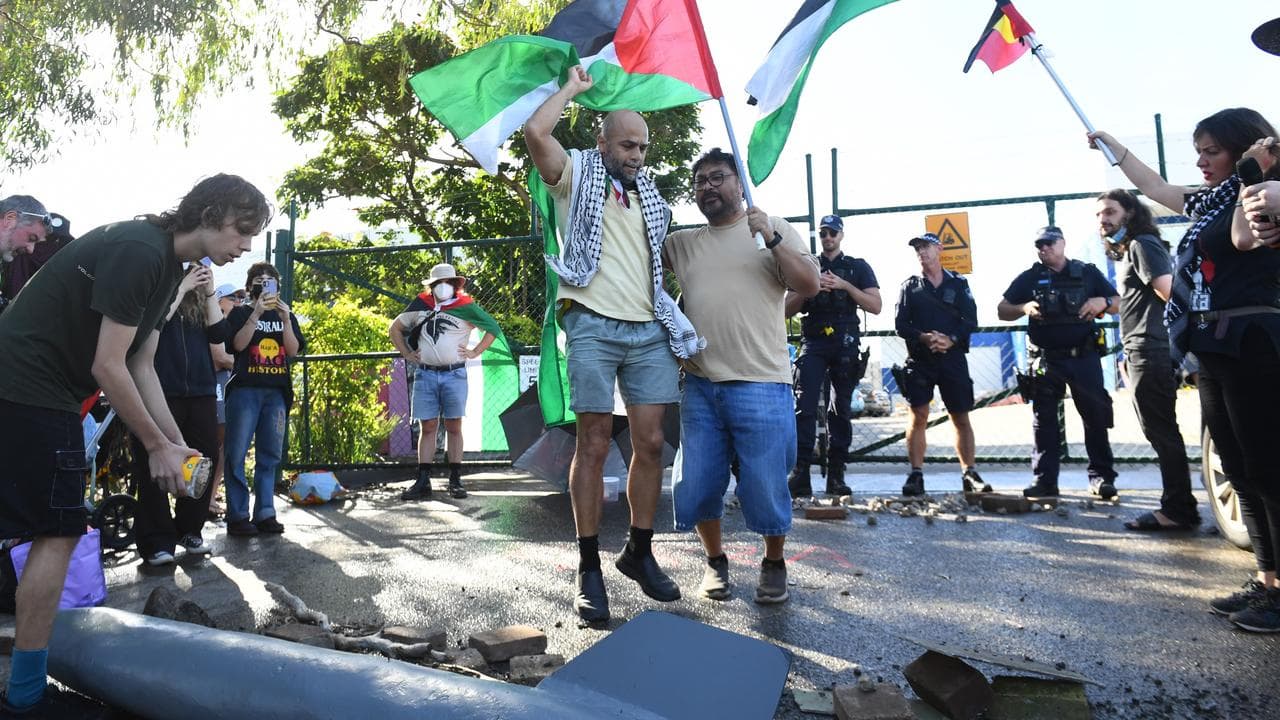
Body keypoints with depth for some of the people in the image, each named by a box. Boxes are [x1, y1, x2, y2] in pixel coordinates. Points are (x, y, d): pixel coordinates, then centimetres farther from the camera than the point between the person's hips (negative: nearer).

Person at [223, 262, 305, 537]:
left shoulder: (286, 315, 17)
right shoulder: (240, 313, 10)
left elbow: (293, 350, 4)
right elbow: (238, 344, -6)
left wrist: (285, 319, -7)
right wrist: (257, 313, -12)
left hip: (276, 392, 3)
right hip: (245, 389, -3)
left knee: (270, 455, 3)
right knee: (237, 455, -7)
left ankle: (265, 513, 6)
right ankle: (237, 515, -4)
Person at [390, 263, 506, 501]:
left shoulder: (466, 307, 1)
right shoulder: (420, 306, 8)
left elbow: (493, 328, 8)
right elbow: (395, 328, 21)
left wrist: (475, 352, 1)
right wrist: (407, 354, 12)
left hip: (454, 374, -2)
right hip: (425, 374, 2)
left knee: (453, 427, 2)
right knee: (427, 427, 3)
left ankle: (455, 481, 7)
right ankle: (423, 483, 5)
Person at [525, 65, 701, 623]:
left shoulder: (650, 195, 21)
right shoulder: (578, 175, 7)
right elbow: (536, 131, -12)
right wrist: (573, 88, 4)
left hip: (650, 330, 5)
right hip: (594, 326, -5)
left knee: (650, 443, 3)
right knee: (593, 445, -3)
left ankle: (639, 553, 18)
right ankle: (589, 568, 5)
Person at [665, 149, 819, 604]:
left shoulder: (774, 230, 5)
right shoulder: (683, 243, 15)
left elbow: (809, 286, -5)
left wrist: (771, 238, -16)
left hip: (760, 384, -3)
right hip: (700, 386, 4)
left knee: (766, 488, 0)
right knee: (696, 487, 7)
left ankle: (773, 565, 25)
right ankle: (715, 560, 30)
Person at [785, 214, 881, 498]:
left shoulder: (858, 267, 13)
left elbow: (875, 306, 1)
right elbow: (787, 310, 10)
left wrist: (844, 285, -9)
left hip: (845, 345, 0)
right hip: (813, 343, 0)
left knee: (841, 409, 2)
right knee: (805, 406, -13)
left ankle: (836, 475, 7)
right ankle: (800, 474, -16)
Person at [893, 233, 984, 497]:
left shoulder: (958, 284, 10)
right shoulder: (910, 286, 10)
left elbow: (971, 321, 2)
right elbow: (901, 324, 1)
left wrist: (951, 339, -16)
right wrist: (924, 338, -16)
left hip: (953, 358, 1)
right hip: (919, 360, 0)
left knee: (961, 418, 3)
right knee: (918, 417, -6)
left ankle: (970, 474, 10)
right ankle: (916, 475, -3)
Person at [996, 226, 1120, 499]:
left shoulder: (1088, 273, 8)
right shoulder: (1029, 278, 8)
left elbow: (1120, 303, 11)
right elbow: (1002, 310, 7)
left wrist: (1103, 302, -11)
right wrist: (1025, 308, -13)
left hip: (1085, 357, 0)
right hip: (1046, 361, 0)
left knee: (1096, 416, 1)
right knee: (1045, 422, 2)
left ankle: (1101, 477, 11)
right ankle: (1045, 481, 6)